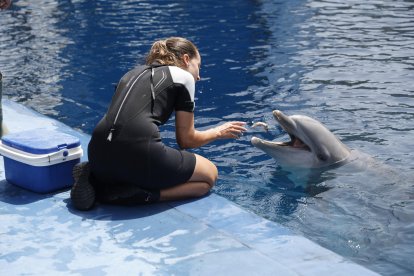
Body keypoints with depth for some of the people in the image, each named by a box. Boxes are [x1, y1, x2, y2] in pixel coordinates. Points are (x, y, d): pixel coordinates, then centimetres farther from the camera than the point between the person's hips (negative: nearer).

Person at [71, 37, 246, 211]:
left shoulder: (135, 72, 29)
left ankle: (97, 181, 8)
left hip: (98, 156, 7)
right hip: (138, 153, -7)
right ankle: (141, 195, -7)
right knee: (210, 174, 15)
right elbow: (186, 140, 13)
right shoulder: (183, 76, 12)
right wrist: (219, 132, 31)